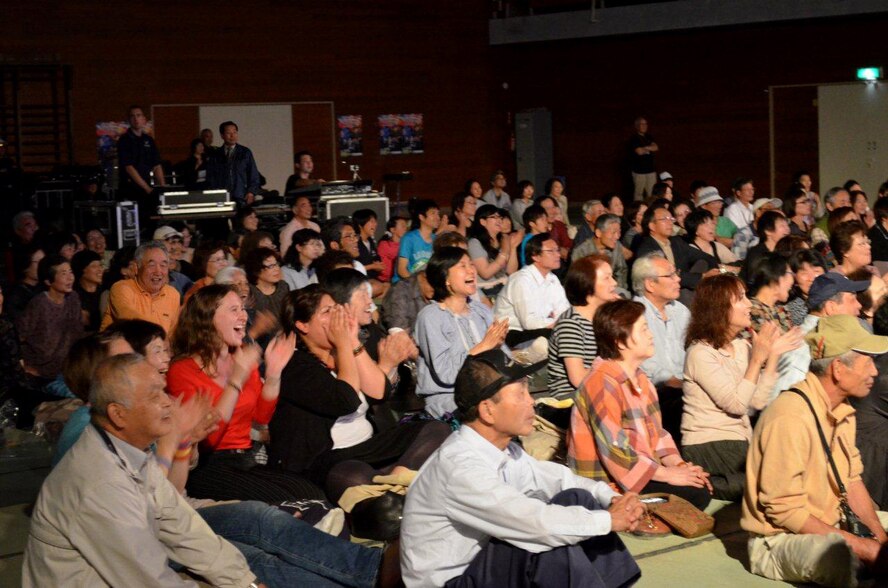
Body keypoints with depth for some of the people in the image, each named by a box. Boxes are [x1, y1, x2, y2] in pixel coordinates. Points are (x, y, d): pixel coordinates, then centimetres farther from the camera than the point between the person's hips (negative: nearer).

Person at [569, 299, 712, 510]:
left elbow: (656, 432, 15)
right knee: (693, 495, -17)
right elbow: (615, 452, -25)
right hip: (609, 485, -9)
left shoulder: (640, 378, 11)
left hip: (644, 472, 9)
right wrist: (667, 474, -19)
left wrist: (678, 465, -2)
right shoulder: (602, 385, -20)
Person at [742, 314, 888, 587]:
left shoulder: (842, 411, 8)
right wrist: (861, 546, -20)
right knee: (836, 552, -37)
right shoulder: (791, 416, -22)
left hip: (831, 529, 8)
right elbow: (785, 509, -22)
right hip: (778, 541, -8)